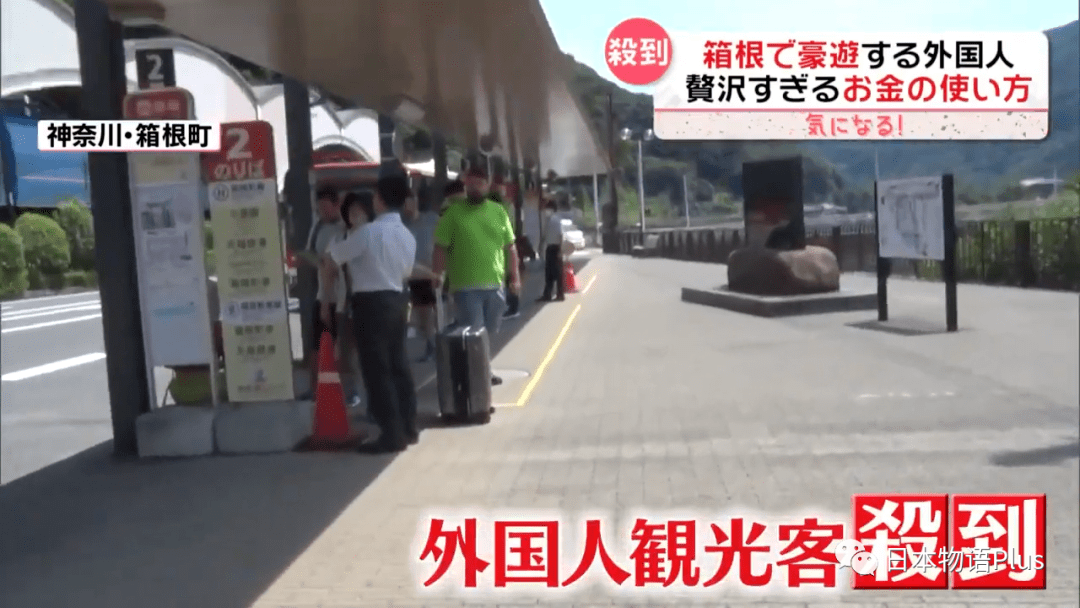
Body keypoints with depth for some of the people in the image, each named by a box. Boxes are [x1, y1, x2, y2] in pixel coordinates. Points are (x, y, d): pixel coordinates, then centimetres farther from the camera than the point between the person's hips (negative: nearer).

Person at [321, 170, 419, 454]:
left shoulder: (368, 232, -15)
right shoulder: (408, 237, 9)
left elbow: (331, 258, -6)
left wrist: (327, 285, 11)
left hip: (371, 304, -8)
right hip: (397, 301, 8)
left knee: (377, 370, -3)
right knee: (399, 365, 14)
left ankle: (392, 434, -1)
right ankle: (408, 428, 20)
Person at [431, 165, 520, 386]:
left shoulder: (498, 211, 8)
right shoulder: (453, 214, -3)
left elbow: (510, 247, 13)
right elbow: (440, 249, -4)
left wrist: (515, 277, 9)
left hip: (495, 285, 5)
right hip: (466, 287, -4)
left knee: (489, 333, 16)